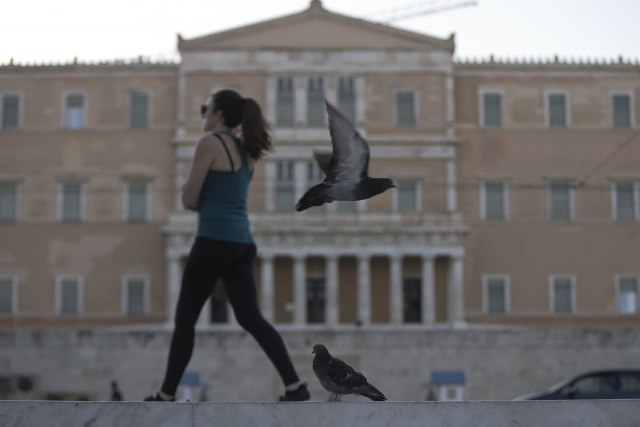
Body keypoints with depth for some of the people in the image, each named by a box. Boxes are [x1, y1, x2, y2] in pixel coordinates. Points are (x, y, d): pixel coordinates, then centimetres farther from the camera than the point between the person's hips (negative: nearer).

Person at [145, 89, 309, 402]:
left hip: (215, 240, -8)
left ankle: (166, 395, 9)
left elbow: (188, 200, -7)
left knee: (185, 319, 3)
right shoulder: (246, 150, 17)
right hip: (242, 242, 8)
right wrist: (202, 202, 10)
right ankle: (295, 386, -4)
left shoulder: (210, 143, -7)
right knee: (250, 318, 5)